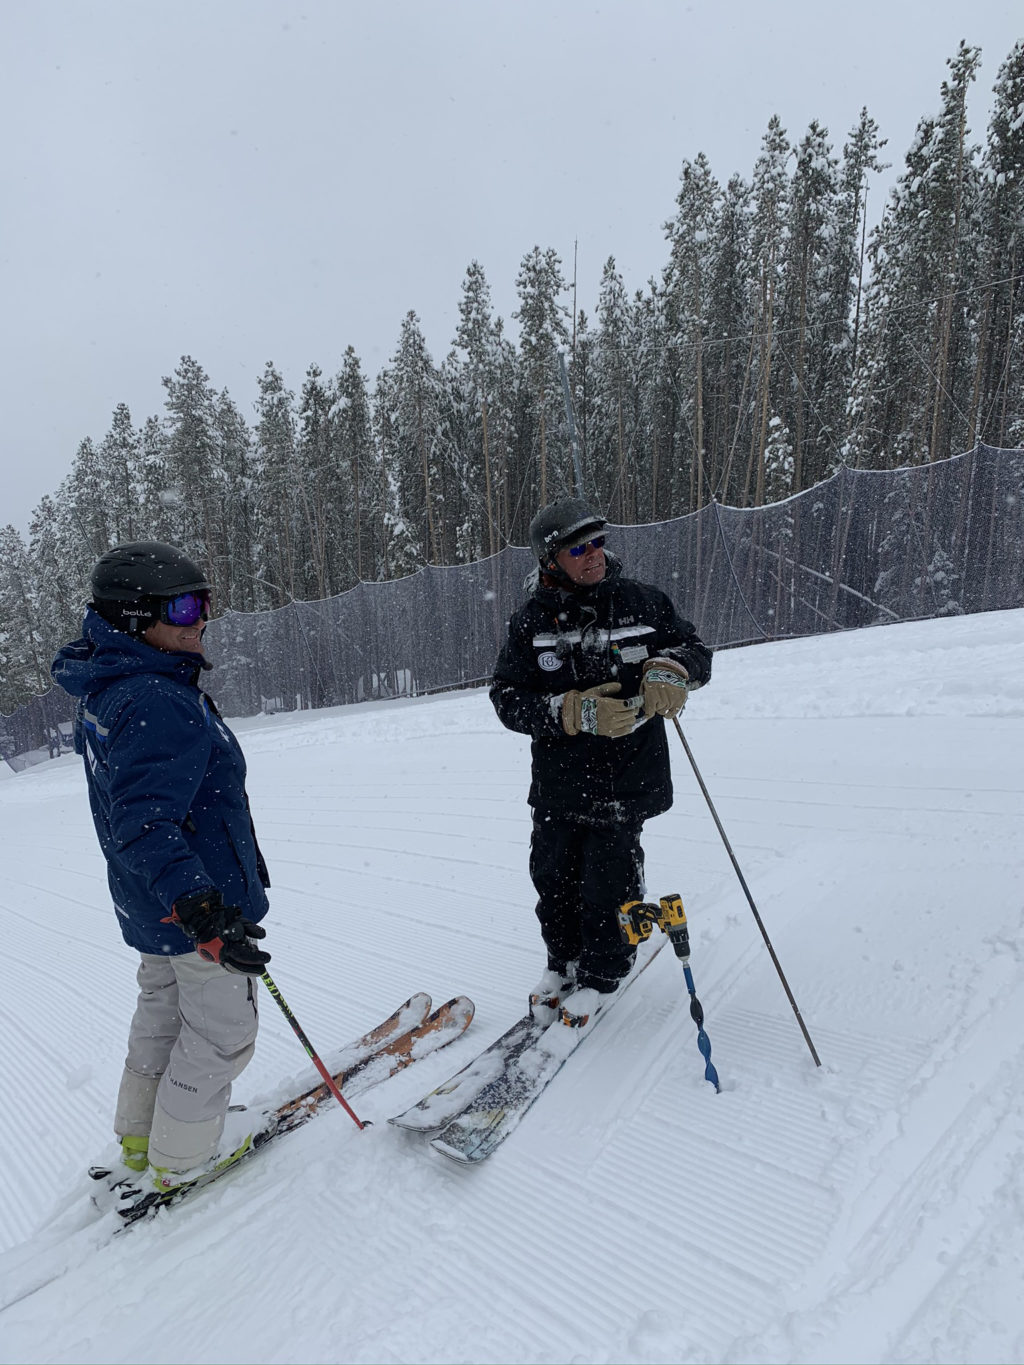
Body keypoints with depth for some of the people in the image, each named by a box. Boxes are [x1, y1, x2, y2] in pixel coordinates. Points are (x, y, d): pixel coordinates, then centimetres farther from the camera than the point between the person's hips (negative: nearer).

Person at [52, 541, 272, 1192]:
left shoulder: (105, 692, 5)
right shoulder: (157, 703, -28)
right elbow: (144, 827, -35)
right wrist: (200, 910, -42)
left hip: (152, 900, 10)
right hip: (196, 903, -10)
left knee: (163, 1010, 28)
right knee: (221, 1030, 11)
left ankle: (141, 1136, 47)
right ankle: (182, 1159, 31)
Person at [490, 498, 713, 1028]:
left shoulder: (641, 602, -1)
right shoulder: (532, 621, -1)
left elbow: (696, 650, 8)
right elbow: (508, 698, -5)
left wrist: (669, 668, -17)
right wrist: (575, 711, -21)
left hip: (625, 780, -1)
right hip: (557, 781, 2)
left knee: (609, 883, 5)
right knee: (554, 878, 13)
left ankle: (600, 975, 32)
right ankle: (563, 962, 41)